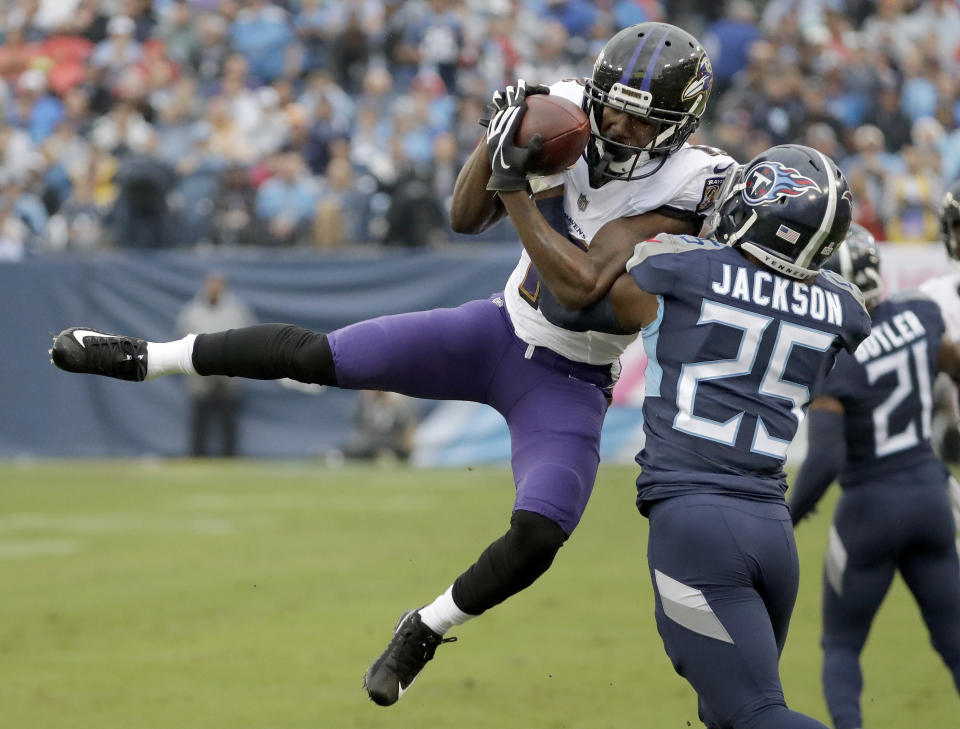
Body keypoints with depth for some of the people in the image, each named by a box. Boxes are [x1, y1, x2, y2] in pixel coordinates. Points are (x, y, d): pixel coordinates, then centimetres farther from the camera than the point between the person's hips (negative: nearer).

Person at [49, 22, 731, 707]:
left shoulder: (685, 189, -23)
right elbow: (467, 219, -4)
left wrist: (525, 193, -33)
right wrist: (500, 132, -19)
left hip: (568, 386, -3)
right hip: (496, 334, 3)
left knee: (538, 538, -20)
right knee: (315, 355, -5)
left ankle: (423, 631, 6)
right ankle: (138, 357, 9)